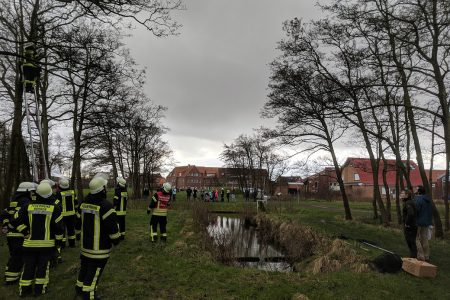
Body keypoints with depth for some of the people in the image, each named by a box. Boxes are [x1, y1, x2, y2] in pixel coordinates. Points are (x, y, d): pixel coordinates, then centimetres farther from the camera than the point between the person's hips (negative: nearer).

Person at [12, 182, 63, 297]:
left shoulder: (28, 206, -3)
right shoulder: (55, 208, -10)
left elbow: (16, 221, -5)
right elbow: (58, 226, -11)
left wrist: (26, 231, 5)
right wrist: (59, 239, 1)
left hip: (30, 242, 2)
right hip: (47, 243, -2)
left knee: (28, 266, 14)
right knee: (43, 266, 10)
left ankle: (24, 289, 22)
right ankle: (39, 289, 16)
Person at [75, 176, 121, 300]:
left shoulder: (83, 204, 0)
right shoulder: (106, 206, -23)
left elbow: (78, 223, 12)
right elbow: (113, 227, -21)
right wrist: (116, 240, -4)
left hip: (85, 244, 7)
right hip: (100, 248, -7)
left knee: (85, 267, 25)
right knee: (93, 272, 5)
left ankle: (80, 288, 42)